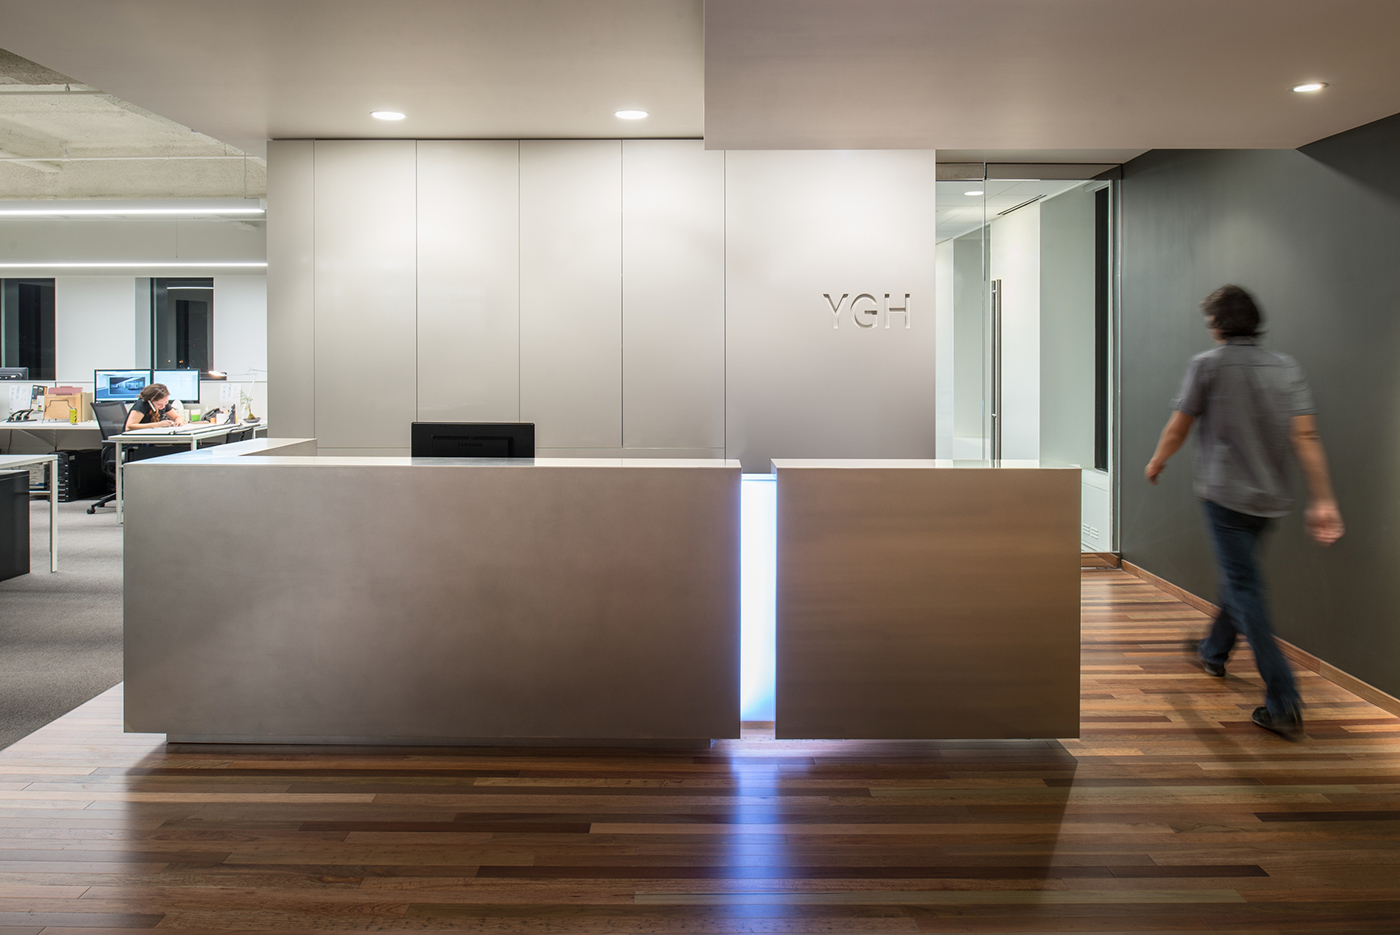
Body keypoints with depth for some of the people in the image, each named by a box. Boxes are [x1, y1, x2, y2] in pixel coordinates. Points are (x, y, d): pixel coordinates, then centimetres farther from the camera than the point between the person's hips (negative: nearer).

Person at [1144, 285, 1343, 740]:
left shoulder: (1207, 364, -8)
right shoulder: (1286, 367, 4)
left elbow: (1178, 427, -1)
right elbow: (1306, 436, -3)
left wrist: (1157, 461, 19)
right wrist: (1323, 501, -4)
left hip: (1225, 494, -6)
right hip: (1270, 498, 6)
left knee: (1244, 589, -6)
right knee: (1238, 577, 24)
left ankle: (1284, 704, -13)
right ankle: (1214, 651, 46)